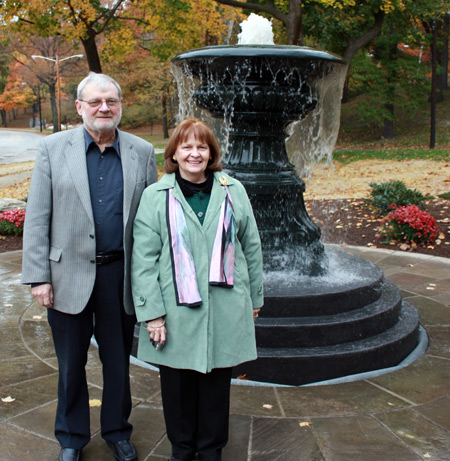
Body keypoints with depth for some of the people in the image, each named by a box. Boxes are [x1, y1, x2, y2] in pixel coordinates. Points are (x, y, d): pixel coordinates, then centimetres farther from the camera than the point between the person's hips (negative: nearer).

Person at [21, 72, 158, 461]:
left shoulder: (142, 152, 2)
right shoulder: (53, 148, -1)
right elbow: (37, 219, -2)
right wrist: (38, 276, -7)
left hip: (121, 276, 1)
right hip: (69, 276, 0)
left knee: (118, 361, 15)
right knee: (71, 364, 14)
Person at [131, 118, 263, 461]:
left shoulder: (233, 191, 5)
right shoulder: (155, 197, -1)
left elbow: (251, 246, 11)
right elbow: (143, 259, -4)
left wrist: (255, 297, 14)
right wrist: (151, 313, -9)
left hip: (224, 310, 2)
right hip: (176, 312, -1)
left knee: (217, 382, 11)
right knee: (178, 382, 10)